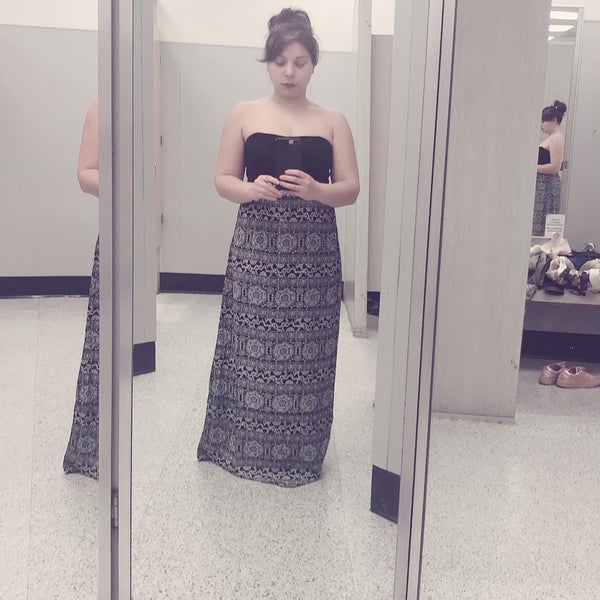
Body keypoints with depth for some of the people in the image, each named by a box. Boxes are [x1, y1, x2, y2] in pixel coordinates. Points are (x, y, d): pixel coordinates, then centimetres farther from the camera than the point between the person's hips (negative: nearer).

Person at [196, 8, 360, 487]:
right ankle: (244, 447, 18)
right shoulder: (244, 115, 7)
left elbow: (351, 190, 3)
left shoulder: (333, 122, 7)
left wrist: (316, 190, -17)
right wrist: (251, 189, -17)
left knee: (304, 352, 1)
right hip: (256, 247, 0)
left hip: (312, 252, 0)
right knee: (251, 350, 1)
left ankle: (299, 454, 16)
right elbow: (223, 180, 5)